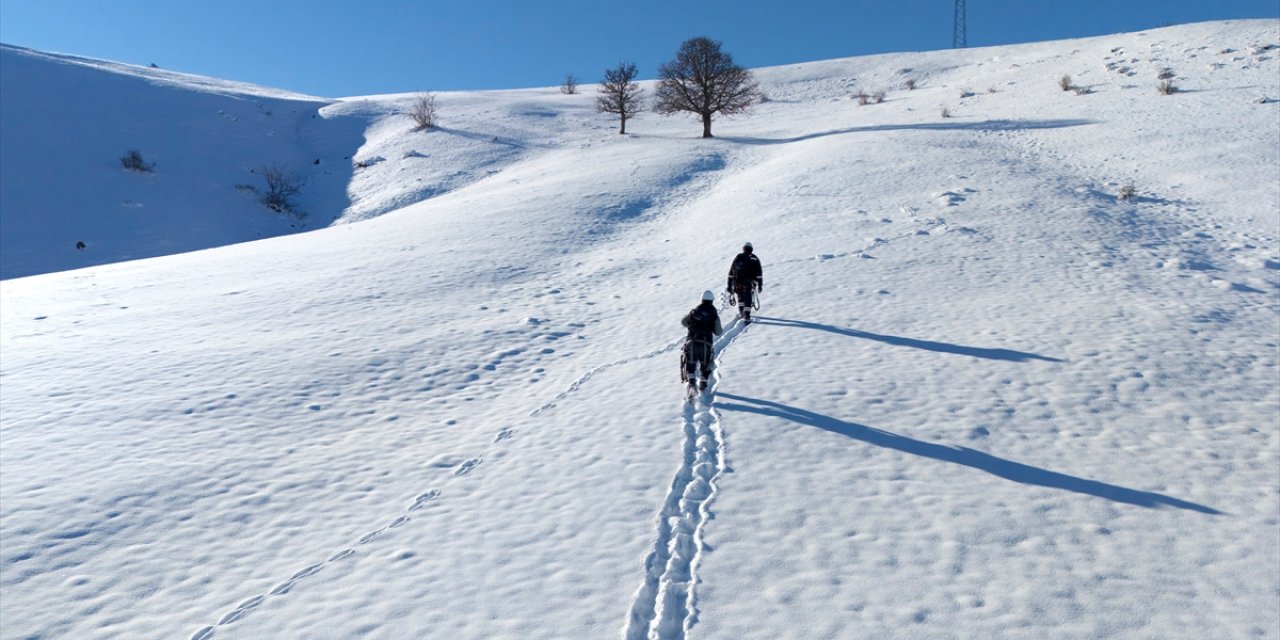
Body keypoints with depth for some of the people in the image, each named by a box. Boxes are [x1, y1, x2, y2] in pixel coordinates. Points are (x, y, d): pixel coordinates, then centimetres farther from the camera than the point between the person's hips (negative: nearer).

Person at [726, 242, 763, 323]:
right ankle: (747, 317, -7)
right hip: (749, 283, -3)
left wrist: (729, 286, 13)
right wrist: (760, 285, 0)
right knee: (748, 299, 1)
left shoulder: (737, 258, 10)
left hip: (737, 283, 3)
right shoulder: (754, 259, 3)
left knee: (740, 297, 25)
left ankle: (741, 313, 33)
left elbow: (731, 273, 9)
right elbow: (759, 273, -3)